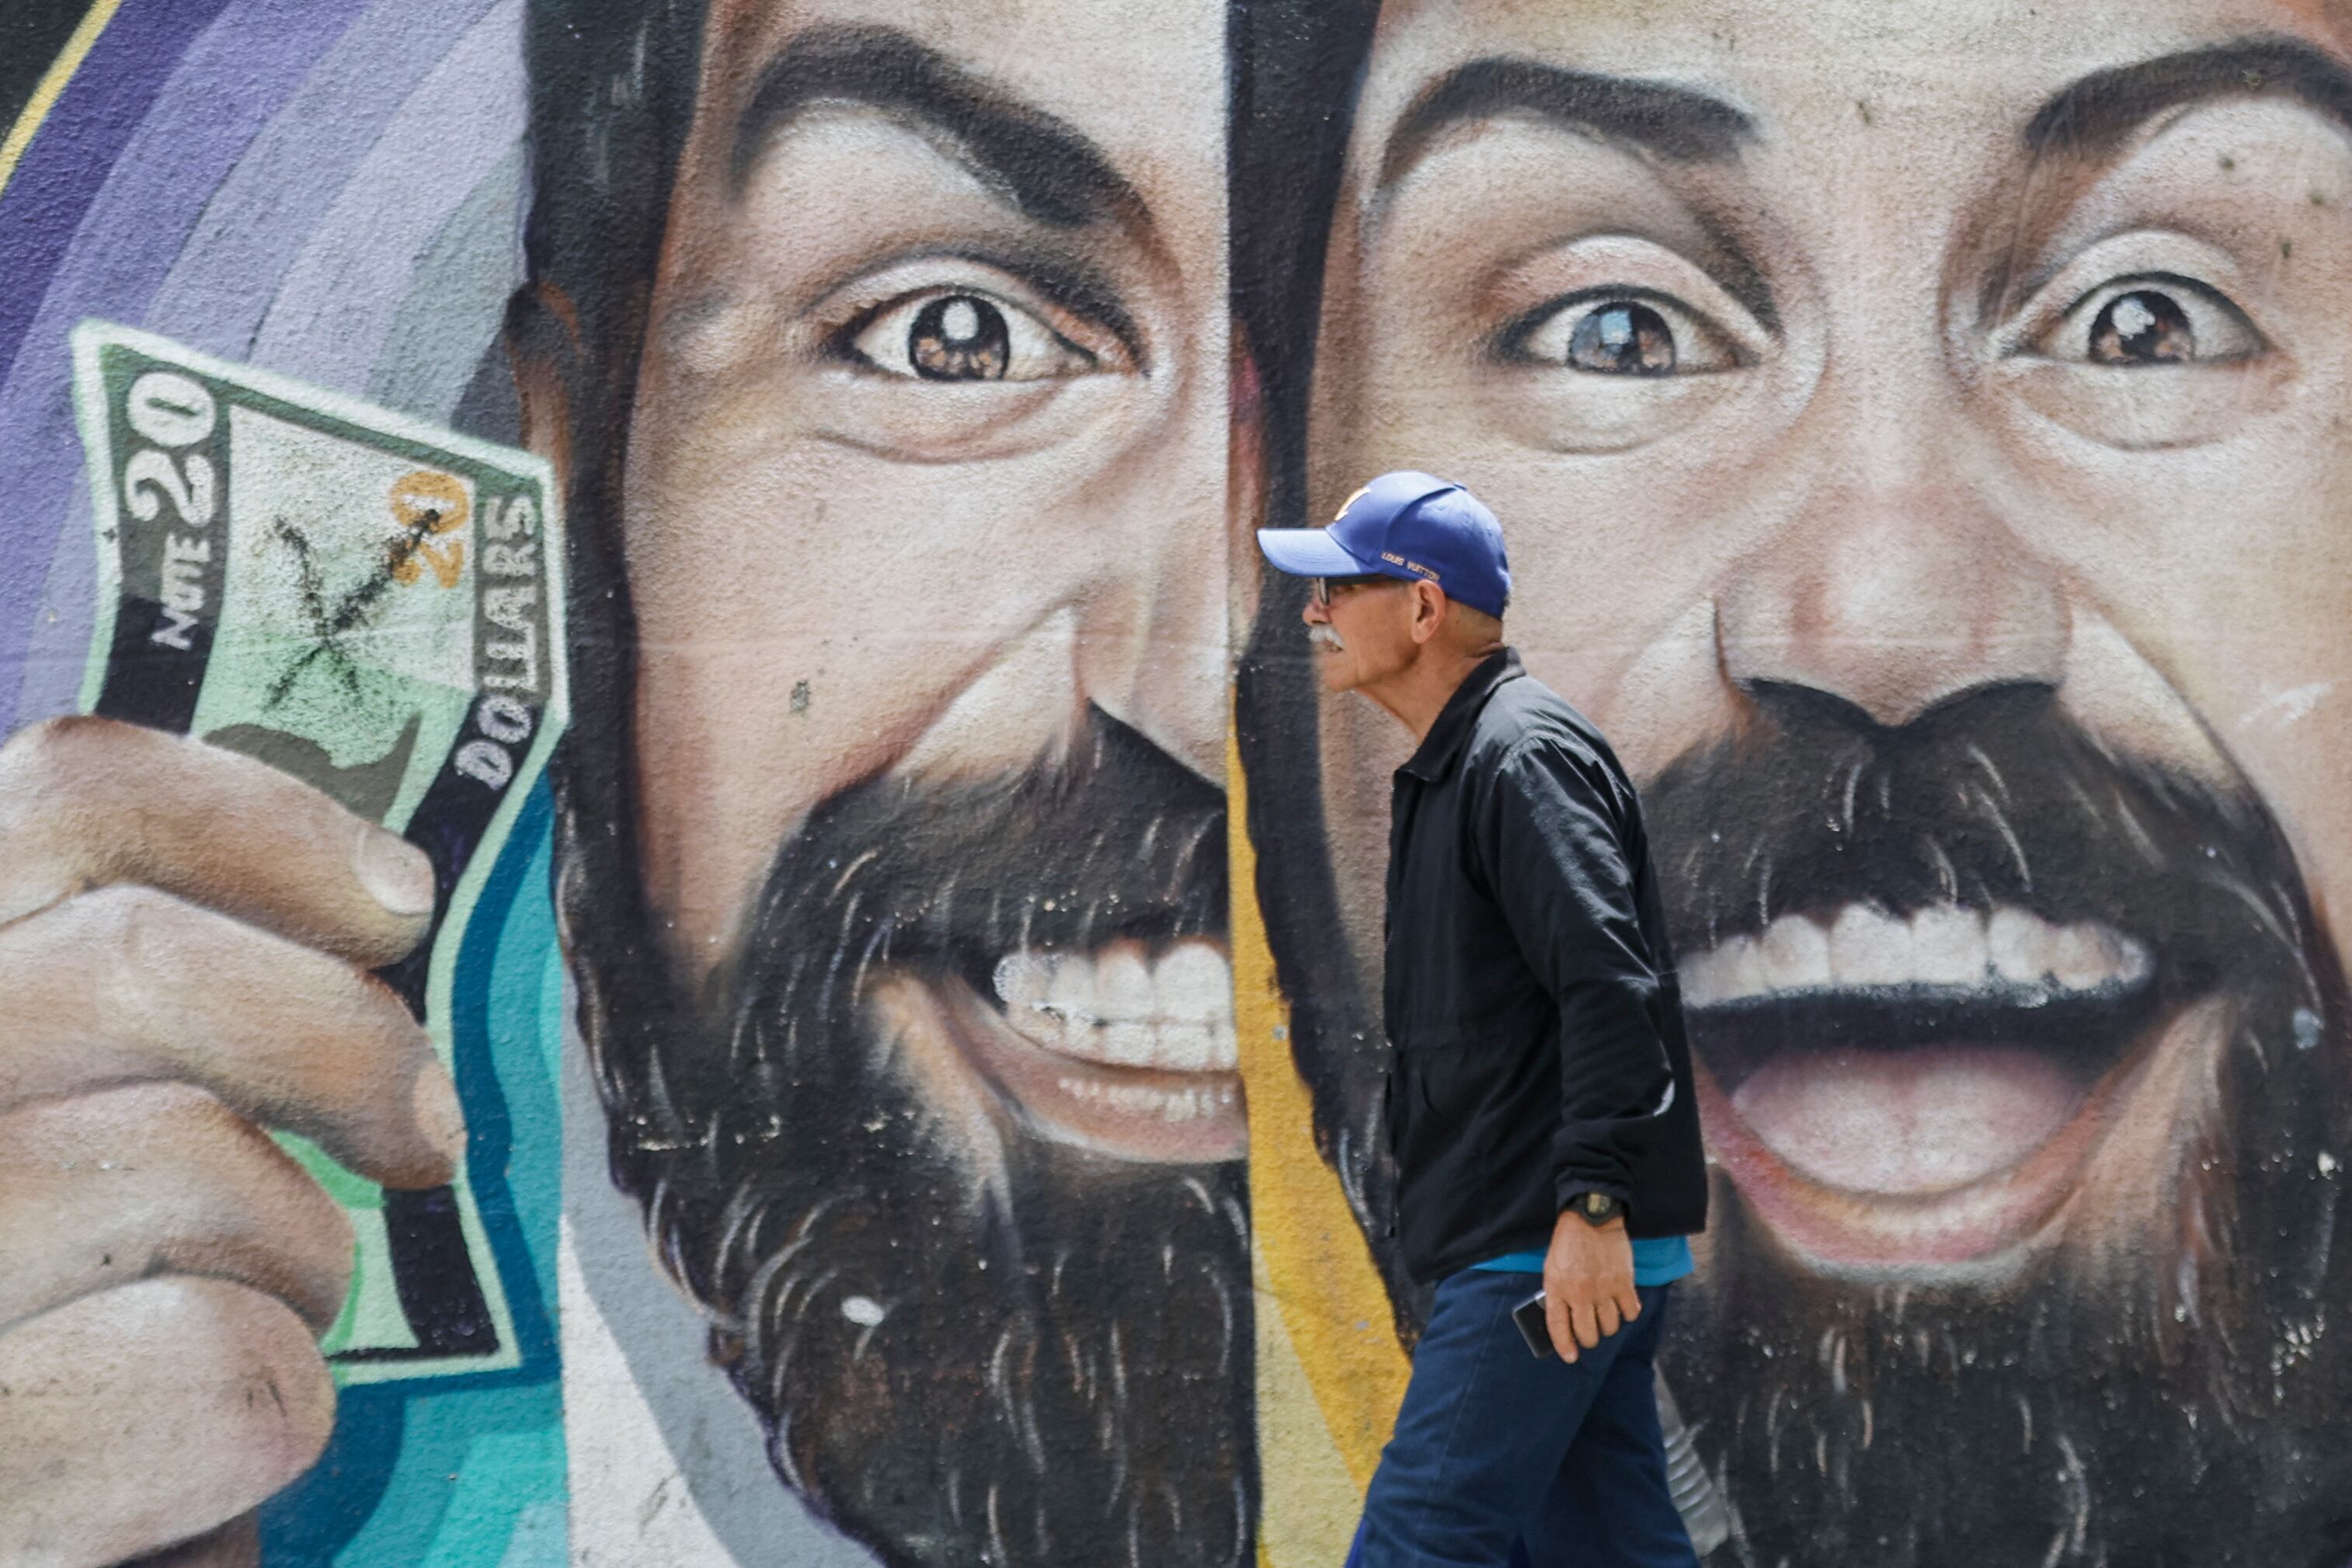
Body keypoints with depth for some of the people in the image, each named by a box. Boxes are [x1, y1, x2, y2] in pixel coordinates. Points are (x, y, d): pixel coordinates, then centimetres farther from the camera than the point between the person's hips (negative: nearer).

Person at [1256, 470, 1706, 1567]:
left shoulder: (1525, 755, -12)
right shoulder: (1446, 768, 21)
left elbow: (1611, 990, -22)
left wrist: (1591, 1206, -27)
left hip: (1550, 1257, -10)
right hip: (1513, 1247, 10)